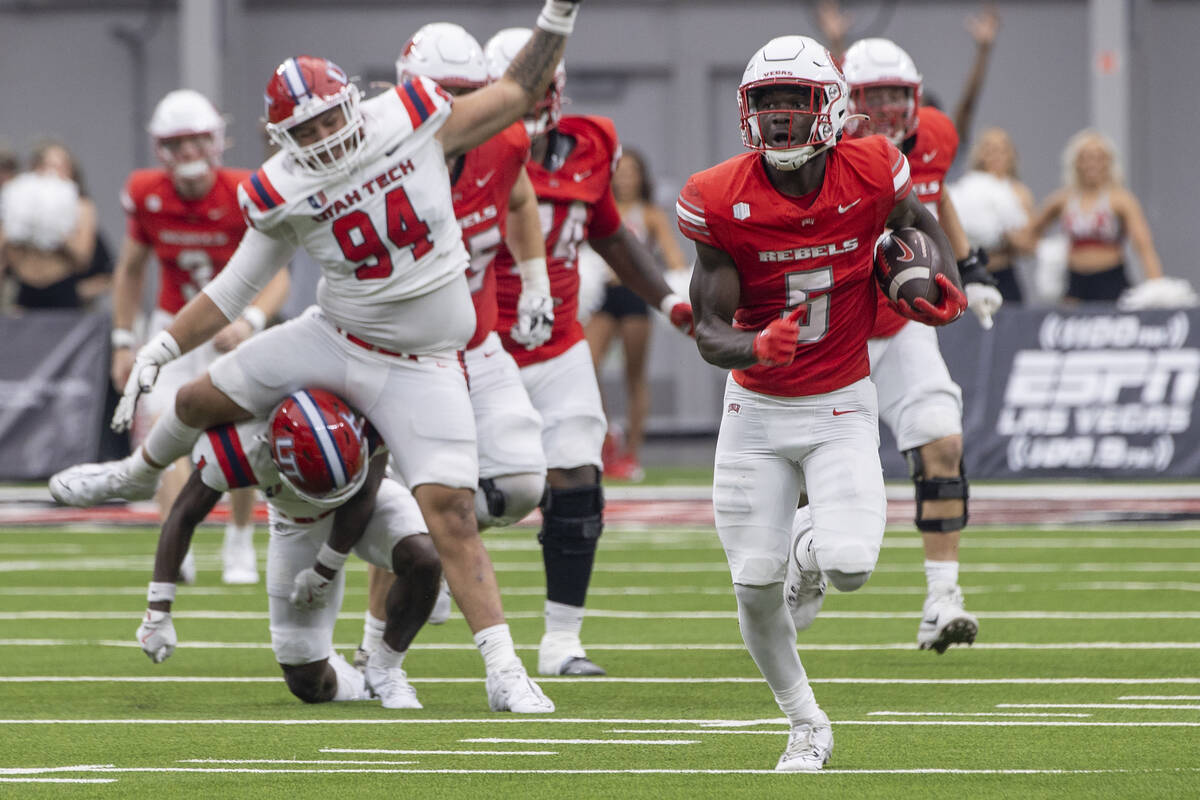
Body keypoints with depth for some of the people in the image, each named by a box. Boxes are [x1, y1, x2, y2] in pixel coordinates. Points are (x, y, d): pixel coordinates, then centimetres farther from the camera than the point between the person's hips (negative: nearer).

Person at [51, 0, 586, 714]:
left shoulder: (414, 123, -15)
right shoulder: (285, 195, -11)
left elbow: (519, 93, -2)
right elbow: (236, 286, 2)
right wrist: (161, 349, -1)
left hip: (421, 366, -3)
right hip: (335, 337, 3)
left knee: (451, 515, -14)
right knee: (202, 400, 13)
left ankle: (506, 675, -12)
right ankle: (140, 473, 51)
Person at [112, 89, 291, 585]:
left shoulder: (245, 197, -21)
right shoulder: (145, 195, -12)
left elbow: (276, 275, -22)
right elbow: (131, 269, 5)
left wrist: (250, 321, -41)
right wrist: (123, 341, 4)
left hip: (232, 333, -1)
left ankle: (240, 545, 21)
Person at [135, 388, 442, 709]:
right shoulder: (242, 447, -38)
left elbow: (362, 495, -21)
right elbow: (183, 516, -24)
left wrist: (325, 570, -17)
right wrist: (158, 610, -25)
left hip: (367, 501, 0)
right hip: (299, 525, 0)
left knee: (423, 560, -33)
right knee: (306, 684, -6)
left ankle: (385, 672, -10)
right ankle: (337, 678, 32)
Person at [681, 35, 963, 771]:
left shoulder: (871, 173, -13)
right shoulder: (722, 201, -15)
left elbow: (918, 222, 12)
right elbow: (709, 329, -13)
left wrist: (944, 283, -8)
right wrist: (753, 347, -35)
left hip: (842, 407, 0)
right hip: (757, 410, 0)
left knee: (850, 567, -19)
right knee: (755, 588, -2)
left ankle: (813, 557, 21)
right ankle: (807, 727, 21)